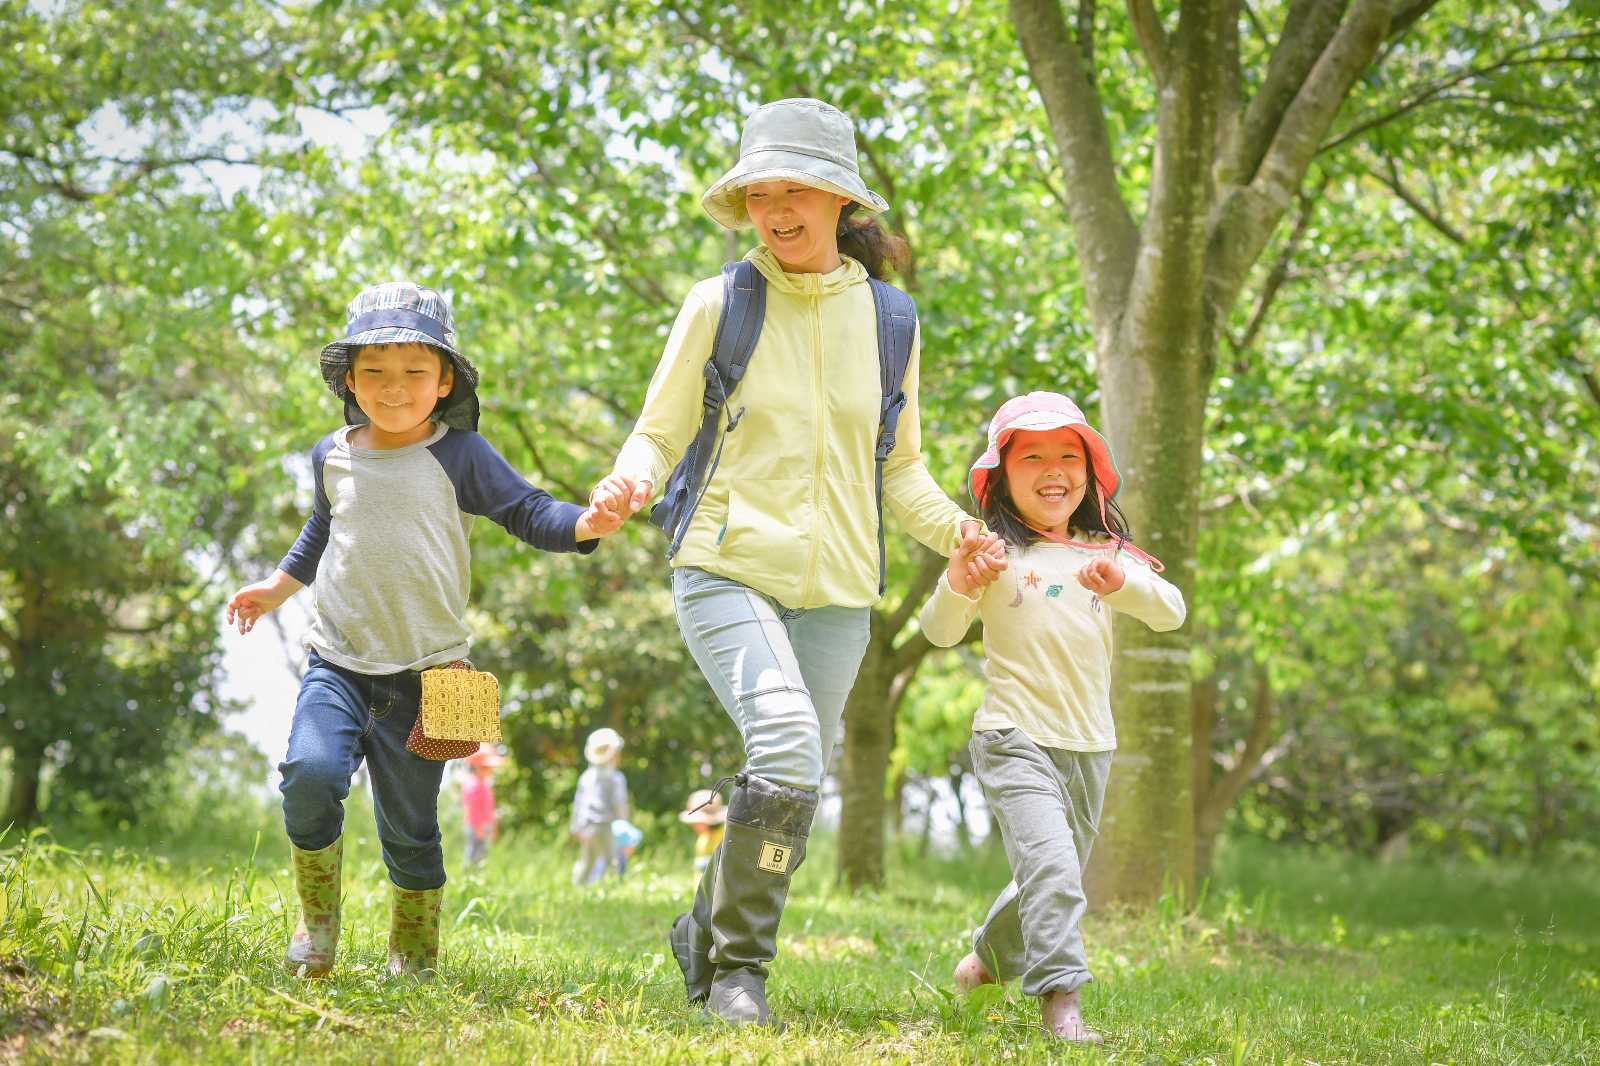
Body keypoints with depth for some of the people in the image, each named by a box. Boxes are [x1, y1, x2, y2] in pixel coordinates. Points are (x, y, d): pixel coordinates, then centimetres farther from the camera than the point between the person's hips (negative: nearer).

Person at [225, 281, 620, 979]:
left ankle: (414, 959, 21)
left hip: (424, 671, -2)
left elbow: (527, 513, -3)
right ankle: (317, 922, 0)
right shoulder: (333, 457, 9)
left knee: (409, 827, 1)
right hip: (339, 660, 2)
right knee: (310, 773, -21)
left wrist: (584, 523, -22)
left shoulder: (458, 455, -2)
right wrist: (278, 586, 29)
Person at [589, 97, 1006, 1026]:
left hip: (836, 593, 4)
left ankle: (706, 937, 33)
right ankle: (739, 962, -7)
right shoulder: (720, 305, -1)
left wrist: (956, 529, -3)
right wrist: (631, 480, -19)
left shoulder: (887, 320, 6)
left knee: (795, 789, 7)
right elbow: (661, 432, 4)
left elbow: (900, 466, 16)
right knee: (787, 748, -25)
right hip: (728, 572, -3)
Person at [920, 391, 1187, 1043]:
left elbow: (1171, 613, -5)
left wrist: (1122, 583, -26)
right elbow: (940, 632, -10)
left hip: (1089, 746, 5)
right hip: (1015, 739, -5)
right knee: (1051, 867, -23)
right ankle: (1060, 998, -23)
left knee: (1058, 878, 19)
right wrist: (960, 574, -29)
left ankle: (990, 956, 43)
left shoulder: (1104, 553, 8)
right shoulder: (997, 552, -3)